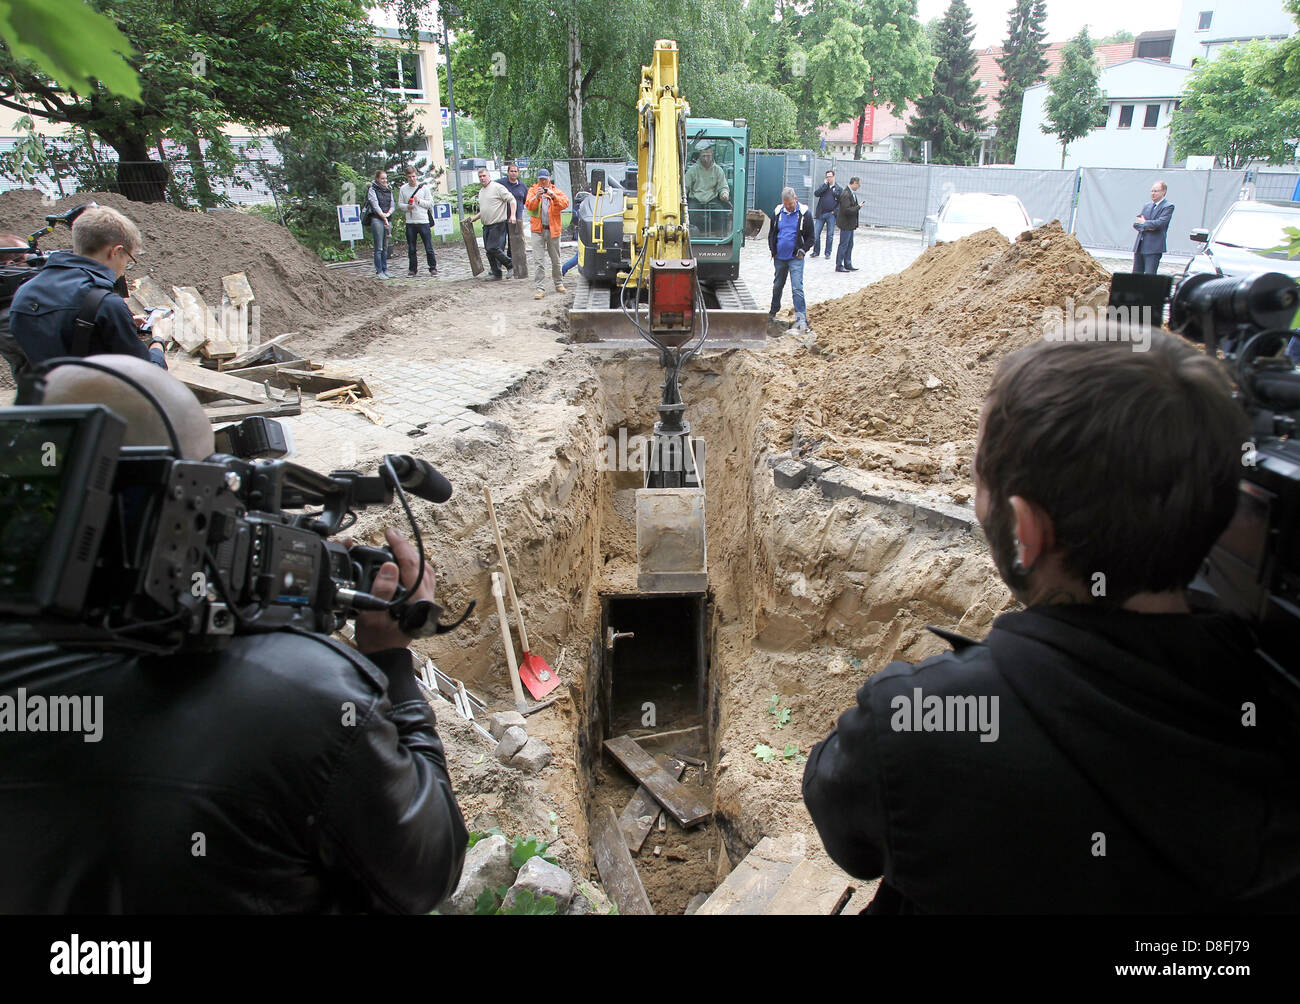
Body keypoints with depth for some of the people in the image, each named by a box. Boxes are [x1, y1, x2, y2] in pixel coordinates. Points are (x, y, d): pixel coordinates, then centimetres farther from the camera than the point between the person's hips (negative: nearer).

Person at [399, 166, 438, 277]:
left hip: (423, 221, -2)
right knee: (411, 249, 6)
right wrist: (407, 207, -10)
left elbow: (430, 203, 1)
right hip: (410, 222, 2)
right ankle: (412, 270, 14)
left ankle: (433, 268, 10)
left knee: (429, 247, -1)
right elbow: (400, 204, 10)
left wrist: (419, 201, -13)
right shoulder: (403, 189, 6)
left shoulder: (424, 187, 1)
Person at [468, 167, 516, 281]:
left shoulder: (497, 187, -7)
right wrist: (474, 217, 16)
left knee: (493, 248, -15)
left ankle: (510, 265, 2)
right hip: (487, 226, 9)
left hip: (498, 224, -9)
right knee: (489, 250, 6)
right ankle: (496, 274, 13)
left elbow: (511, 200, -11)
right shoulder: (481, 192, 19)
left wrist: (512, 215, -21)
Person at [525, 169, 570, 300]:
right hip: (538, 230, -1)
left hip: (553, 229, 1)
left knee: (556, 260, 12)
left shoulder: (556, 191, 8)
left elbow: (565, 203, -9)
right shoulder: (533, 190, 8)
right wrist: (536, 197, -25)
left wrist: (553, 196, -24)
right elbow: (529, 205, -7)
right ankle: (540, 288, -8)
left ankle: (558, 284, 28)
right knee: (538, 261, -8)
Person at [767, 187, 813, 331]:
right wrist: (773, 251, 6)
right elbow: (771, 234, 15)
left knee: (797, 288, -12)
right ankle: (773, 313, 35)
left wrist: (802, 251, -8)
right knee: (777, 286, 17)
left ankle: (801, 319, -13)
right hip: (779, 258, 4)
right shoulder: (777, 212, 4)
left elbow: (810, 237, 2)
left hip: (796, 259, -4)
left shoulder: (804, 213, -5)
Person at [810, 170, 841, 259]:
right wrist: (825, 184, -8)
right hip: (821, 214, 1)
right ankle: (816, 251, 11)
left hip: (831, 215, -1)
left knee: (830, 235, 4)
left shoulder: (839, 189, 7)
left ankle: (828, 253, 13)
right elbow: (816, 194, -9)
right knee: (815, 233, -2)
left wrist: (835, 211, -7)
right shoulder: (822, 186, 10)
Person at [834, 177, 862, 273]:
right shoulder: (846, 194, -20)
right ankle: (839, 266, 4)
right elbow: (846, 210, -26)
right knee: (843, 245, -3)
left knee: (849, 245, 15)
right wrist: (858, 207, -18)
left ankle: (848, 264, 23)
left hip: (850, 224, 10)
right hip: (846, 224, -10)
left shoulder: (852, 193, 10)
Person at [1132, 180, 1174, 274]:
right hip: (1139, 246, 6)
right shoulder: (1147, 206, 17)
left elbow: (1160, 223, -16)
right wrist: (1146, 227, -9)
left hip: (1154, 248, -6)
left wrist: (1144, 222, -3)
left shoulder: (1168, 206, -3)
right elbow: (1136, 223, 10)